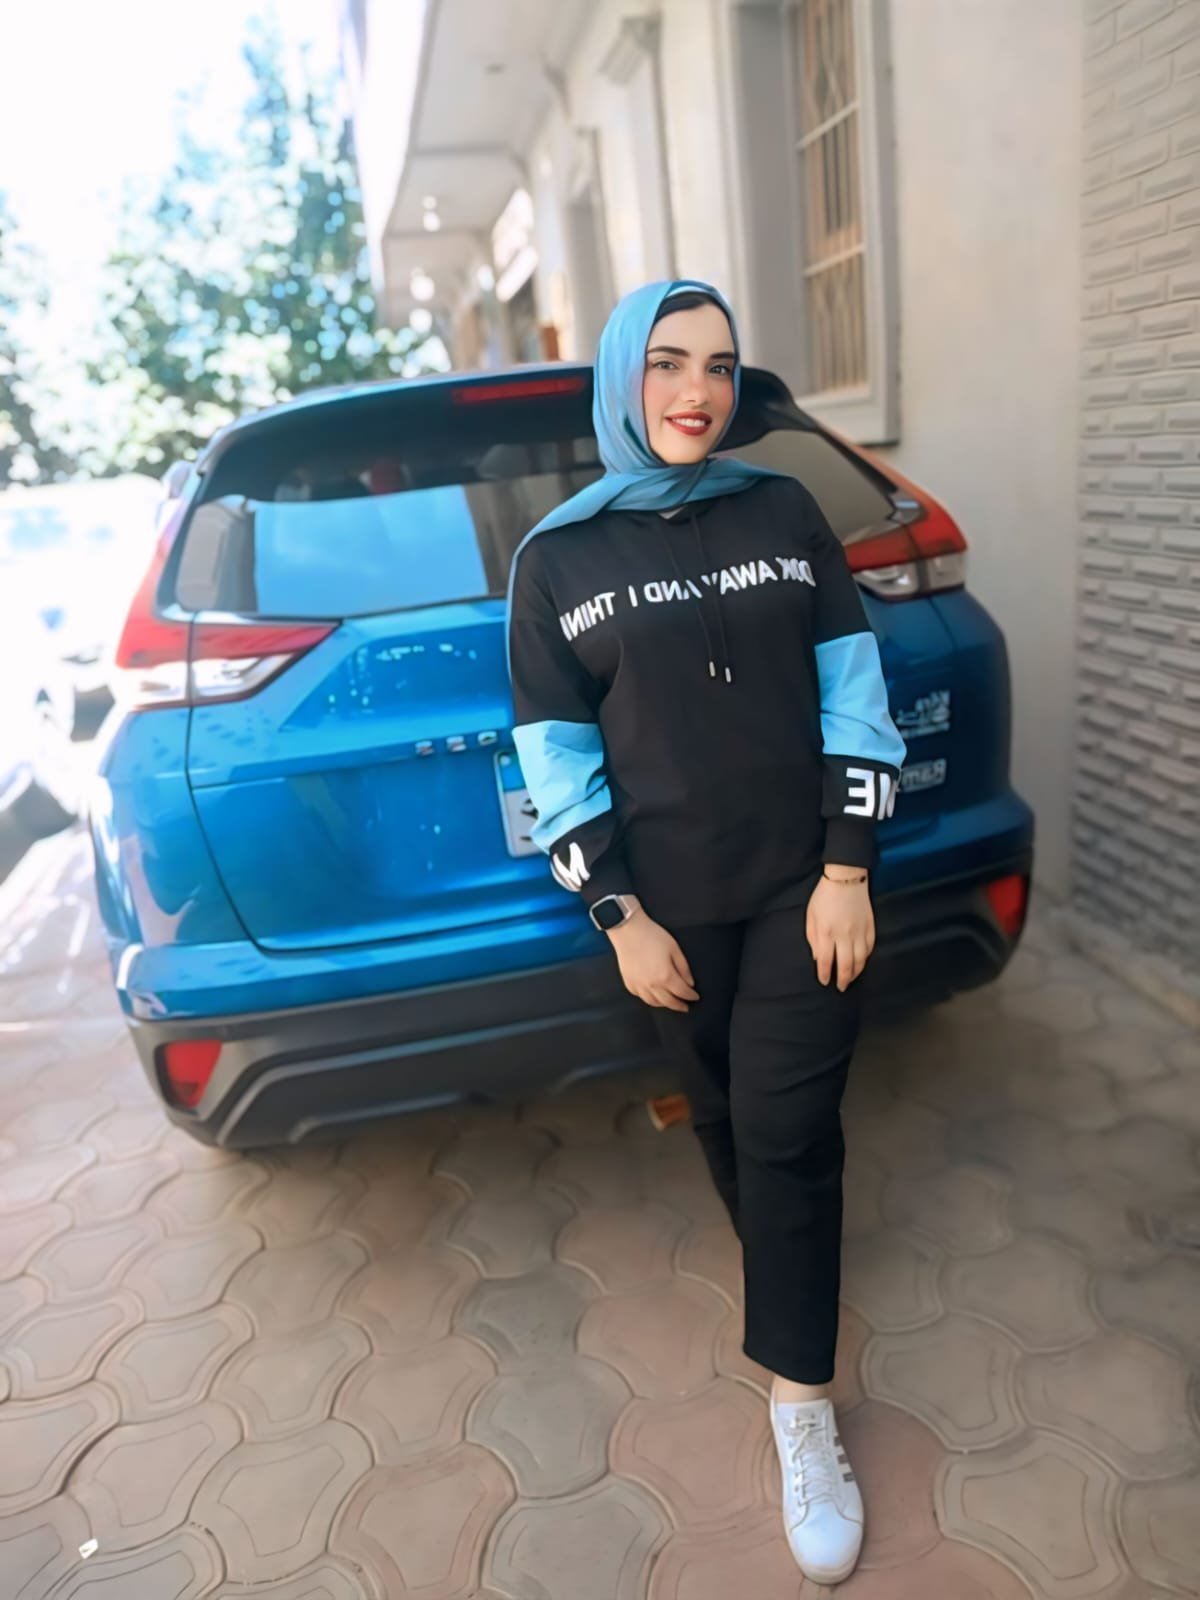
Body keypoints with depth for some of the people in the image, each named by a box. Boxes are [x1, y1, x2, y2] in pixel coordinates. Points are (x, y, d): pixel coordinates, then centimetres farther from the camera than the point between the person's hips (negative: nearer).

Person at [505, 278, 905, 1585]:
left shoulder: (784, 513, 1)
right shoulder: (555, 558, -2)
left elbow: (853, 694, 0)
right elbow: (555, 756, -3)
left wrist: (849, 869, -6)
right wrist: (622, 920, -6)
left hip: (803, 886, 0)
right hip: (672, 902, 1)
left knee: (787, 1130, 0)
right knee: (723, 1118, 16)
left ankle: (800, 1406, 17)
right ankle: (791, 1270, 45)